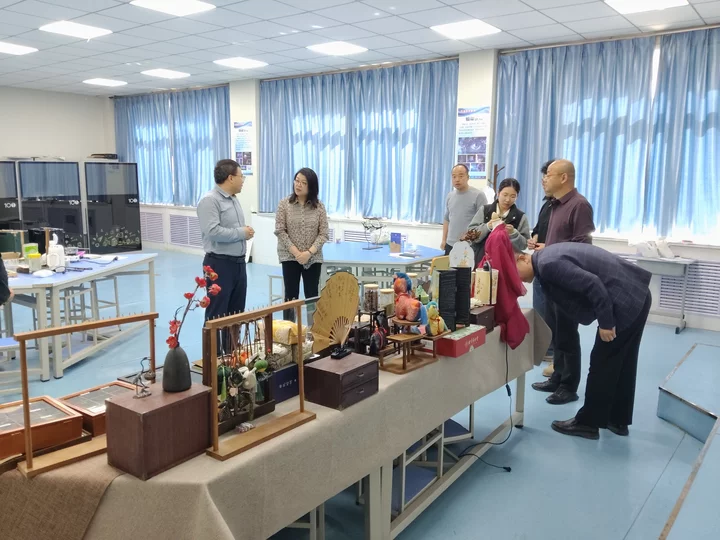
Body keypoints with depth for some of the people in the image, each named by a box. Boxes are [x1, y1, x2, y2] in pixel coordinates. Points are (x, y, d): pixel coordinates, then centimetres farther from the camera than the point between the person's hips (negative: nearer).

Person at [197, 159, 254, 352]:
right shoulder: (210, 200, -14)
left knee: (236, 312, 15)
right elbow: (213, 231, -26)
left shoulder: (234, 200, 14)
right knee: (217, 314, -2)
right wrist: (242, 233, -15)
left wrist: (246, 232, -1)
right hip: (220, 264, -9)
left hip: (239, 262, 9)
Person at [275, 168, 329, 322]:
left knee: (312, 296, 5)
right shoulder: (284, 204, -2)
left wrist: (309, 252, -15)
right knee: (291, 296, 4)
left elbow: (323, 234, -2)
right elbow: (280, 231, -6)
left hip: (313, 258, 1)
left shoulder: (319, 206, 1)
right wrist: (296, 252, -14)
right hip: (290, 257, -1)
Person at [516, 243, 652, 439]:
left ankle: (588, 423, 14)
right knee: (621, 362, 18)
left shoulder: (548, 264, -17)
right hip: (636, 293, 10)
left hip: (625, 301, -10)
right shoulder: (548, 256, 13)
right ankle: (618, 420, 31)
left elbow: (592, 284, -24)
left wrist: (605, 322, -17)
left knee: (602, 363, 1)